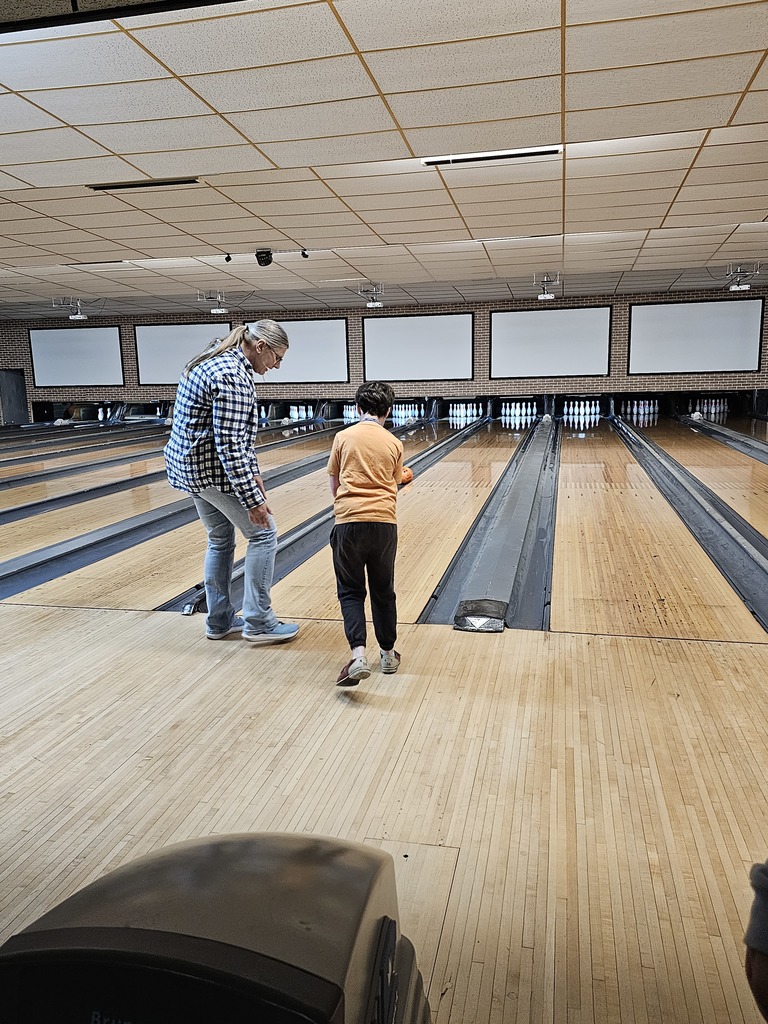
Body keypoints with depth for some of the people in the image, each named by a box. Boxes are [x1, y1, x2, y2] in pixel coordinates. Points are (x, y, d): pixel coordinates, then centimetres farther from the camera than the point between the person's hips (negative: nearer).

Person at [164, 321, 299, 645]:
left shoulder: (217, 361, 11)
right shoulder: (233, 376, -22)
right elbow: (229, 445, -26)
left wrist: (252, 471, 11)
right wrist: (253, 499, -24)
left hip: (188, 464, 10)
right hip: (212, 469, -10)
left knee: (220, 539, 18)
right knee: (263, 533, 1)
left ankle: (219, 621, 26)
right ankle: (259, 622, 7)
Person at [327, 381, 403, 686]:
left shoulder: (343, 437, 4)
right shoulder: (395, 444, 8)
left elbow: (335, 487, 8)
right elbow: (393, 485, 13)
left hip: (348, 522, -2)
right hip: (384, 523, 2)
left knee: (350, 591, 7)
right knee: (383, 591, 16)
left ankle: (358, 655, -11)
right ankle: (388, 654, 27)